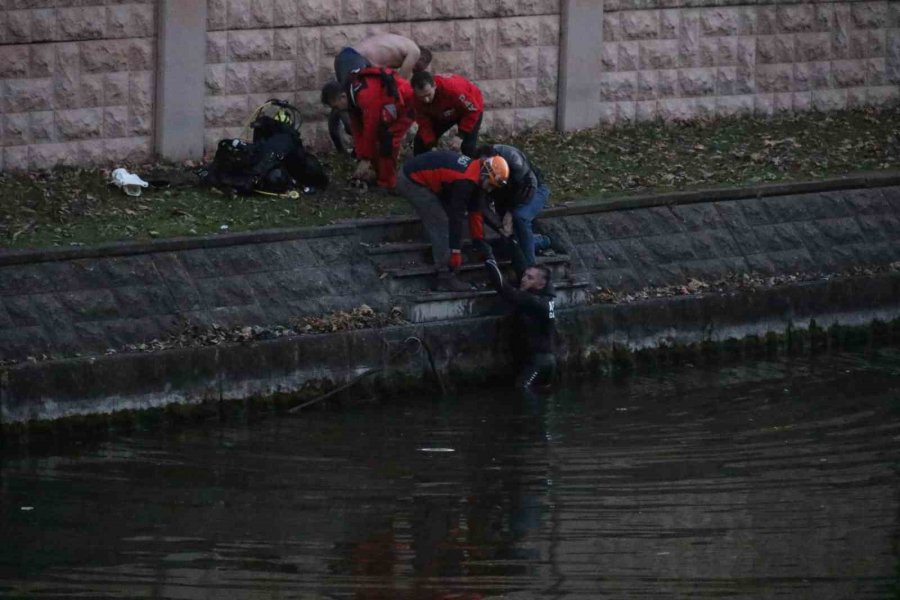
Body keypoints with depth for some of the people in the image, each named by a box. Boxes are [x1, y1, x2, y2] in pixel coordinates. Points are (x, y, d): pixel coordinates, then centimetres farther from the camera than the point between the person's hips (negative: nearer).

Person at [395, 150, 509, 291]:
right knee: (441, 224, -8)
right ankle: (445, 278, -5)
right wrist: (455, 252, -17)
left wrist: (479, 241, 15)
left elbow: (476, 210, 12)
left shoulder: (474, 168, 4)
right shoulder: (465, 181, -26)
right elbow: (457, 216, -22)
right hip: (412, 182, -10)